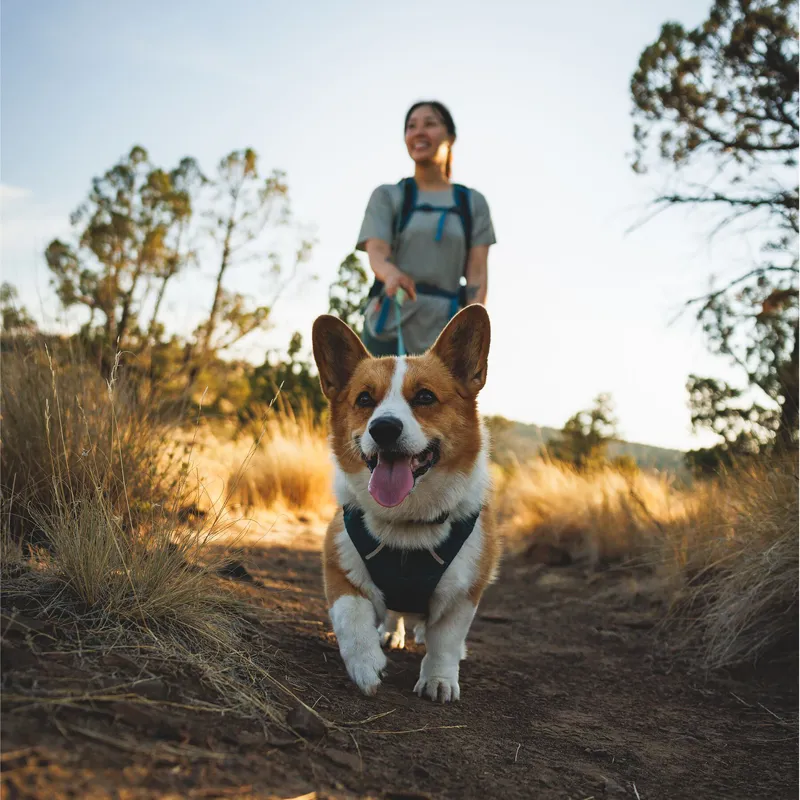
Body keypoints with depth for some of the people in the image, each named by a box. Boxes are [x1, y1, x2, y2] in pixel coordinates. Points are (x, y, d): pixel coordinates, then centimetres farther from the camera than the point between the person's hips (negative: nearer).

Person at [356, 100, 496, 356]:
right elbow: (376, 253, -3)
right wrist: (392, 273, -28)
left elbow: (477, 274, 6)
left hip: (444, 334, 1)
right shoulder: (387, 196, 13)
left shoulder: (473, 203, 15)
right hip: (388, 329, -1)